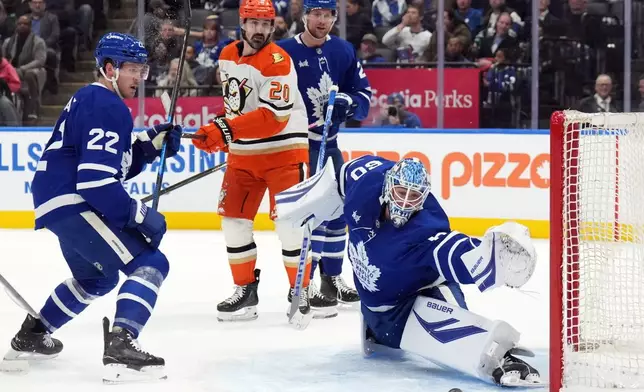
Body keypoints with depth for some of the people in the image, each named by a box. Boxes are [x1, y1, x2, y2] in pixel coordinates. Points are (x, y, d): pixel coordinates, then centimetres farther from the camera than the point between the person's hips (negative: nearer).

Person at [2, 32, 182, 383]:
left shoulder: (90, 100, 17)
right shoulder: (108, 108, -16)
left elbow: (114, 166, 21)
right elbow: (96, 179, -25)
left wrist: (150, 144, 9)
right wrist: (139, 214, -20)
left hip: (59, 201, 11)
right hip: (71, 203, -11)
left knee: (97, 278, 31)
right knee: (150, 263, -17)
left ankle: (31, 336, 41)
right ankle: (120, 347, -31)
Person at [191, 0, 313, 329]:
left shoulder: (277, 61, -18)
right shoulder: (227, 56, 6)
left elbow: (274, 116, -26)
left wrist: (226, 129, -31)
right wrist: (220, 136, 14)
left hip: (284, 150, -7)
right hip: (243, 153, 7)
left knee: (289, 221, -11)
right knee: (233, 218, 5)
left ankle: (300, 293, 0)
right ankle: (245, 290, 16)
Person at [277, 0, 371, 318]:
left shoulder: (343, 51, 3)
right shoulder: (283, 53, -12)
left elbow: (364, 94, 3)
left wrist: (349, 102, -19)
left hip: (328, 144, 7)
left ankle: (331, 279, 29)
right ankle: (304, 286, -13)